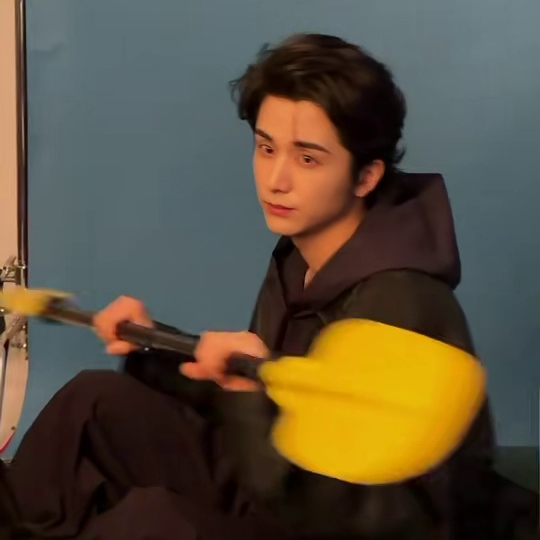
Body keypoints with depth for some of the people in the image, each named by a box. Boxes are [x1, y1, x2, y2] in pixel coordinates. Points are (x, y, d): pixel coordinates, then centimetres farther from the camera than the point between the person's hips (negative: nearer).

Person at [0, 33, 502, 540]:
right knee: (96, 401, 5)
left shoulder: (398, 308, -28)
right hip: (275, 497, 9)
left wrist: (258, 400, -40)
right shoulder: (299, 258, -1)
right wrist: (153, 349, -1)